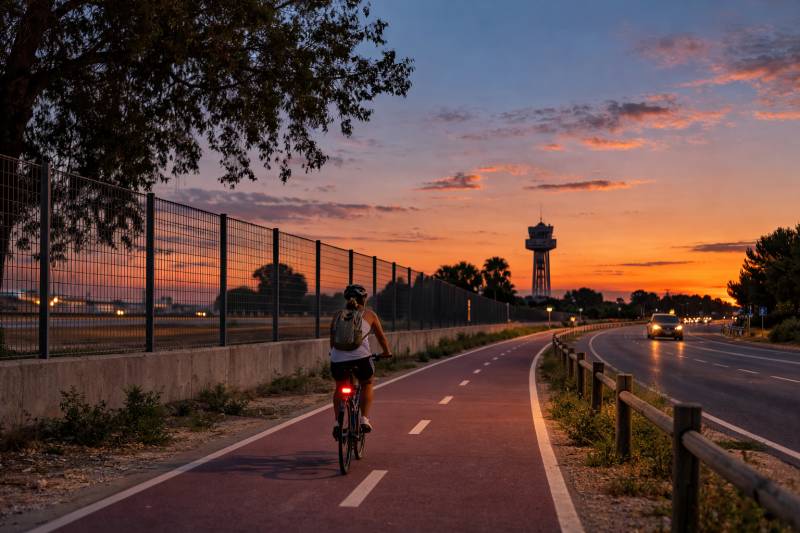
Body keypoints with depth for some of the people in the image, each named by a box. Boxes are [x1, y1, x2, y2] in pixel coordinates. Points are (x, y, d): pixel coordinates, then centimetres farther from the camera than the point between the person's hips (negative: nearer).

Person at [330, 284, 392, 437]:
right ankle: (364, 419, 15)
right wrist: (387, 352, 36)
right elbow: (381, 336, 20)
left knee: (339, 388, 29)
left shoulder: (337, 316, 19)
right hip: (361, 358, -2)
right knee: (367, 384, 27)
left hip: (338, 360, 2)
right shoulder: (369, 314, 13)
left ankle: (337, 422, 18)